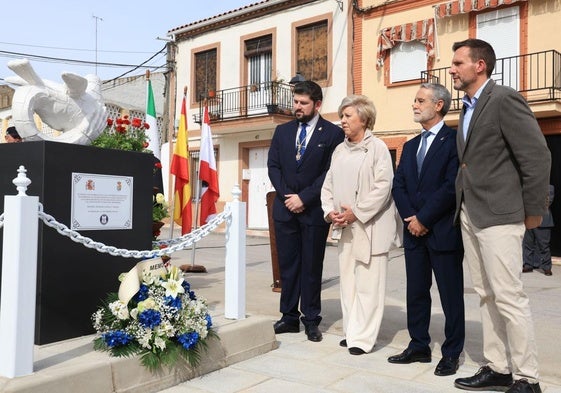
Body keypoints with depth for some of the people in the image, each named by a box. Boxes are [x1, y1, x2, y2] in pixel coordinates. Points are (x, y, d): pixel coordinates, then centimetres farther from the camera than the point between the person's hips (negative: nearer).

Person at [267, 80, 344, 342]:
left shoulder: (332, 133, -2)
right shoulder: (282, 131, 12)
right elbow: (273, 166, 8)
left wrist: (304, 198, -12)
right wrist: (287, 196, -5)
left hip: (314, 211, -3)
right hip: (285, 209, 4)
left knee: (312, 267, 5)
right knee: (287, 265, 7)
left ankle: (311, 320, 15)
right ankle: (289, 317, 17)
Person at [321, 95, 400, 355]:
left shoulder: (377, 148, -5)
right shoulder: (339, 150, 14)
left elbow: (383, 187, -13)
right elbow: (328, 186, 14)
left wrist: (357, 212, -15)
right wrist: (330, 211, -2)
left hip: (370, 227, -6)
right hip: (345, 228, 7)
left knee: (368, 284, -3)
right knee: (347, 280, 10)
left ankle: (362, 338, 3)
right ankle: (352, 331, 20)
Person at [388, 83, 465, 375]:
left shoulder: (454, 140, -7)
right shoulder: (411, 146, 16)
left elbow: (452, 186, -16)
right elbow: (398, 185, 10)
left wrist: (424, 219, -14)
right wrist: (409, 217, -5)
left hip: (444, 231, -7)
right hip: (414, 231, 7)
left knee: (450, 294, 5)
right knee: (416, 292, 12)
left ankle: (451, 353, 16)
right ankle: (419, 347, 24)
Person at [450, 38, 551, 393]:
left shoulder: (505, 99, -10)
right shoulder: (469, 108, 16)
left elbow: (538, 157, -13)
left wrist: (533, 211, -9)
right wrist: (464, 205, 11)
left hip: (499, 215, -9)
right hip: (470, 215, 9)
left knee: (509, 297, -4)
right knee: (487, 296, 12)